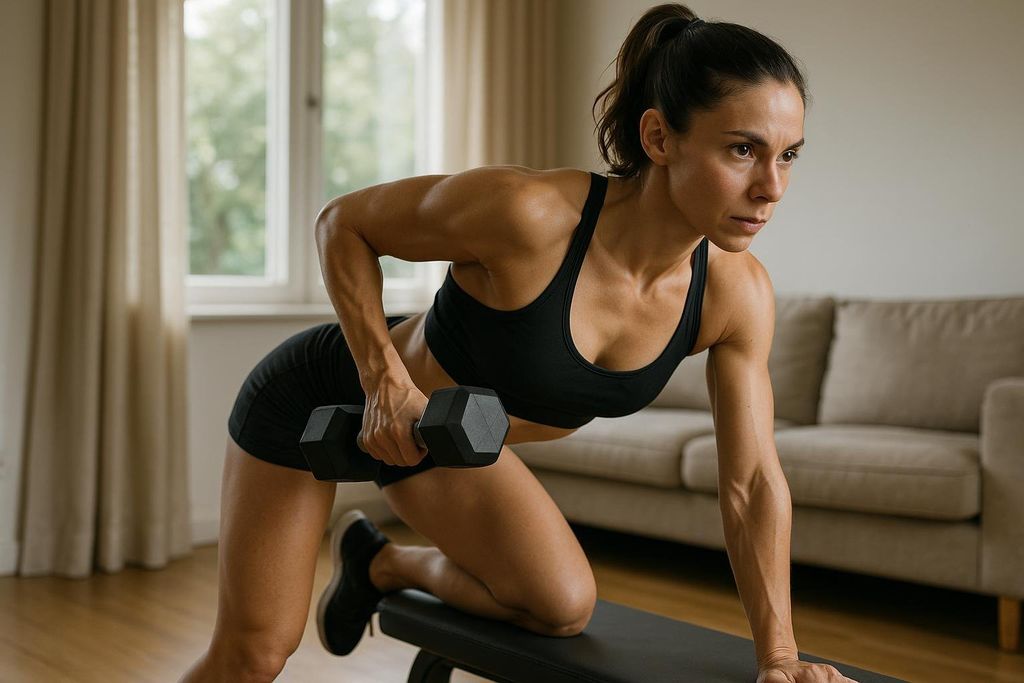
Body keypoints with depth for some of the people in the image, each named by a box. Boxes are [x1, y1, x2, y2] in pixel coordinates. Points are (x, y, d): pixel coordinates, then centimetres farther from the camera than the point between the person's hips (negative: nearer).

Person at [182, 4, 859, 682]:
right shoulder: (527, 212, -36)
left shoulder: (738, 295, -20)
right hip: (321, 393, -5)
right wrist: (386, 380, -27)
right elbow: (343, 223, -20)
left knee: (565, 609, -4)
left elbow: (754, 482, -12)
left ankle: (381, 563, 22)